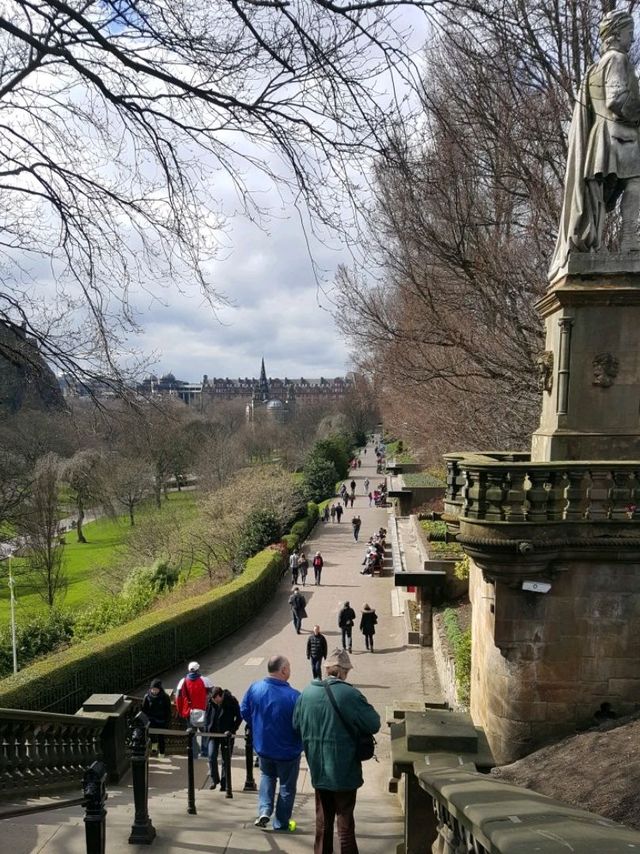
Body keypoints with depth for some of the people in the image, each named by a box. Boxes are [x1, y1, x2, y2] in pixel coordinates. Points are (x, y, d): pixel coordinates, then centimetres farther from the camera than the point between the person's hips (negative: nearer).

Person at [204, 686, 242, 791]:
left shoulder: (231, 701, -17)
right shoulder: (211, 702, -7)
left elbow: (239, 717, -8)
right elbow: (207, 715, 8)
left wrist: (232, 729, -14)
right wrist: (206, 729, -1)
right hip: (213, 733, 3)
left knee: (226, 760, 5)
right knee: (211, 756, -7)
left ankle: (224, 784, 17)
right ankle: (214, 779, 13)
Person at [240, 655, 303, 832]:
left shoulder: (254, 688, -14)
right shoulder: (294, 696, -29)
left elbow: (244, 712, 0)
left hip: (262, 747, 4)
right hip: (288, 750, -4)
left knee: (267, 777, 30)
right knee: (287, 786, 18)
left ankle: (264, 810, 15)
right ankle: (281, 823, 29)